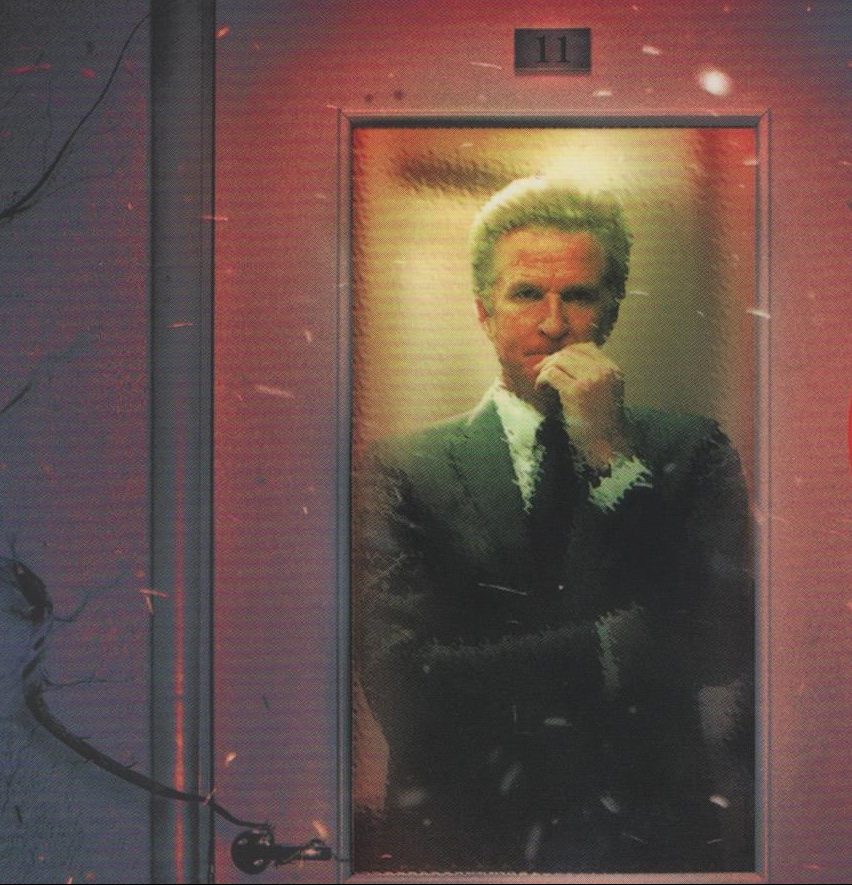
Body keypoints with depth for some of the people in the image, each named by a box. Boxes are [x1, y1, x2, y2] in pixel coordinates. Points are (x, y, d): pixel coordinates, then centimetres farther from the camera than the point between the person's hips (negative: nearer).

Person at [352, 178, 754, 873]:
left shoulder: (689, 452, 6)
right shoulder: (401, 472, 2)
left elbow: (726, 644, -6)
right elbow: (403, 687, -8)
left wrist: (611, 457, -9)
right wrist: (617, 647, -8)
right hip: (471, 835, 1)